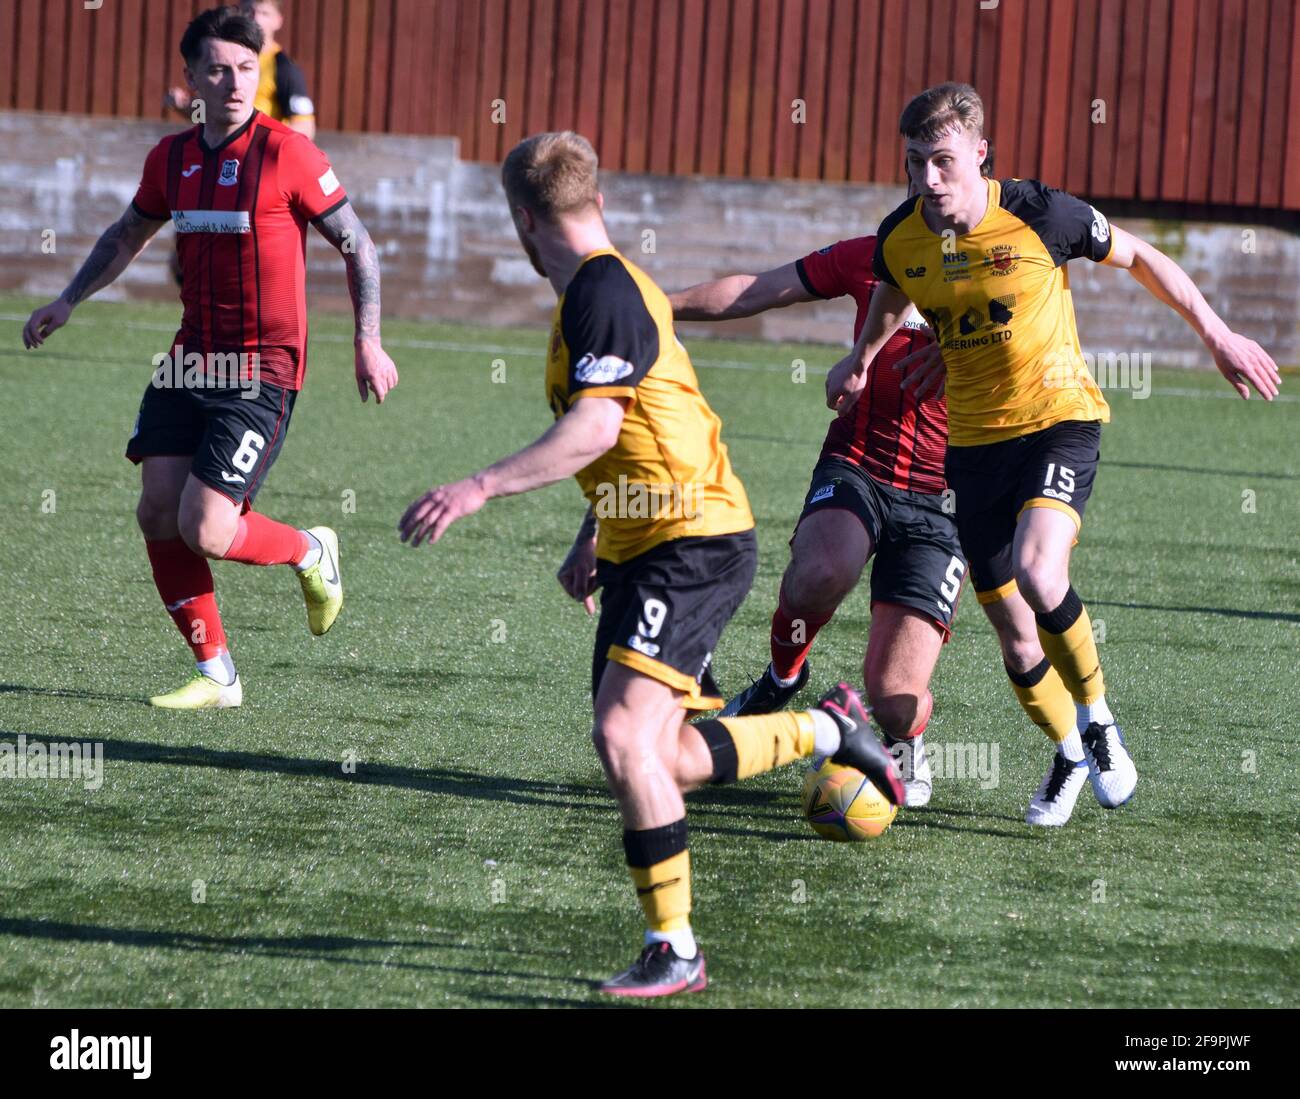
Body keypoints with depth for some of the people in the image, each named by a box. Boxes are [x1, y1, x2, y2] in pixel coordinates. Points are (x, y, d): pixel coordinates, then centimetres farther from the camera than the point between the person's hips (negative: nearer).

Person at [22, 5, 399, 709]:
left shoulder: (286, 154, -11)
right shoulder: (171, 158, 6)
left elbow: (357, 244, -3)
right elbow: (129, 234, 25)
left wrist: (367, 342, -8)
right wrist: (67, 302, 19)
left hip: (264, 370, -6)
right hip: (191, 360, 6)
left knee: (205, 531, -14)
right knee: (157, 514, -2)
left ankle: (311, 554, 18)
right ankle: (215, 675, 12)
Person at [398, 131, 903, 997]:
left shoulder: (601, 291, -15)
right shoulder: (615, 286, 17)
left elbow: (595, 429, -27)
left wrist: (478, 491, -30)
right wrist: (594, 535, 33)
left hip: (695, 542, -10)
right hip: (641, 549, 10)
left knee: (625, 737, -19)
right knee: (657, 761, 9)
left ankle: (675, 951, -15)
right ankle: (830, 730, 29)